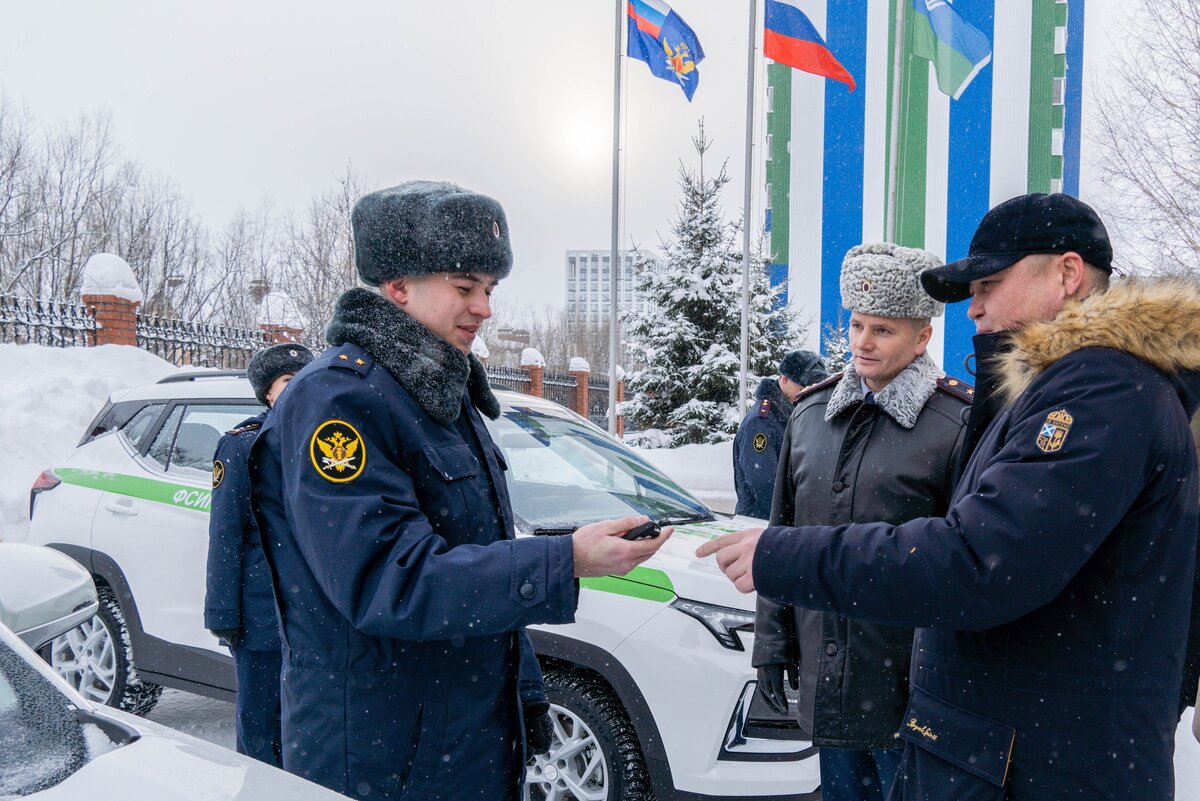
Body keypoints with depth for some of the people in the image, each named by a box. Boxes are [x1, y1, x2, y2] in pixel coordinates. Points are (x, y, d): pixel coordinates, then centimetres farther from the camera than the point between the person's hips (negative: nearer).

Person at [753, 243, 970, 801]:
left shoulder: (957, 426, -11)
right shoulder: (810, 414, 7)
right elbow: (782, 538, 11)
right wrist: (773, 644, 10)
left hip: (905, 687, -5)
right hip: (823, 677, 5)